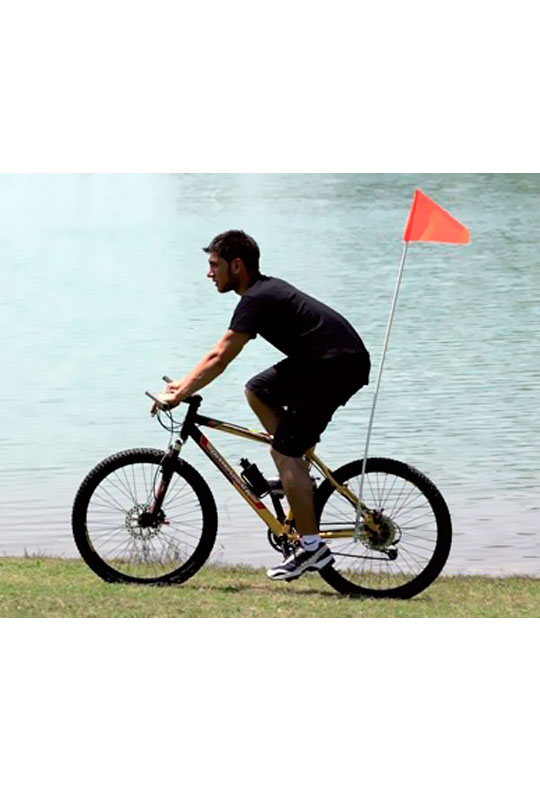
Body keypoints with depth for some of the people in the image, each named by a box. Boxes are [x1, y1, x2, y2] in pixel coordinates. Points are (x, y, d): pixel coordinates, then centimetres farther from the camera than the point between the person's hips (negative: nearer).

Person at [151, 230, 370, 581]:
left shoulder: (256, 300, -14)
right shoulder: (265, 289, 17)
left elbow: (219, 358, -18)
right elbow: (220, 355, 24)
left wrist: (180, 395, -12)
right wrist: (185, 383, 22)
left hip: (339, 366, -10)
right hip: (321, 359, 10)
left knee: (284, 453, -9)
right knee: (258, 391, 19)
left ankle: (311, 546, -7)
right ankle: (299, 478, 16)